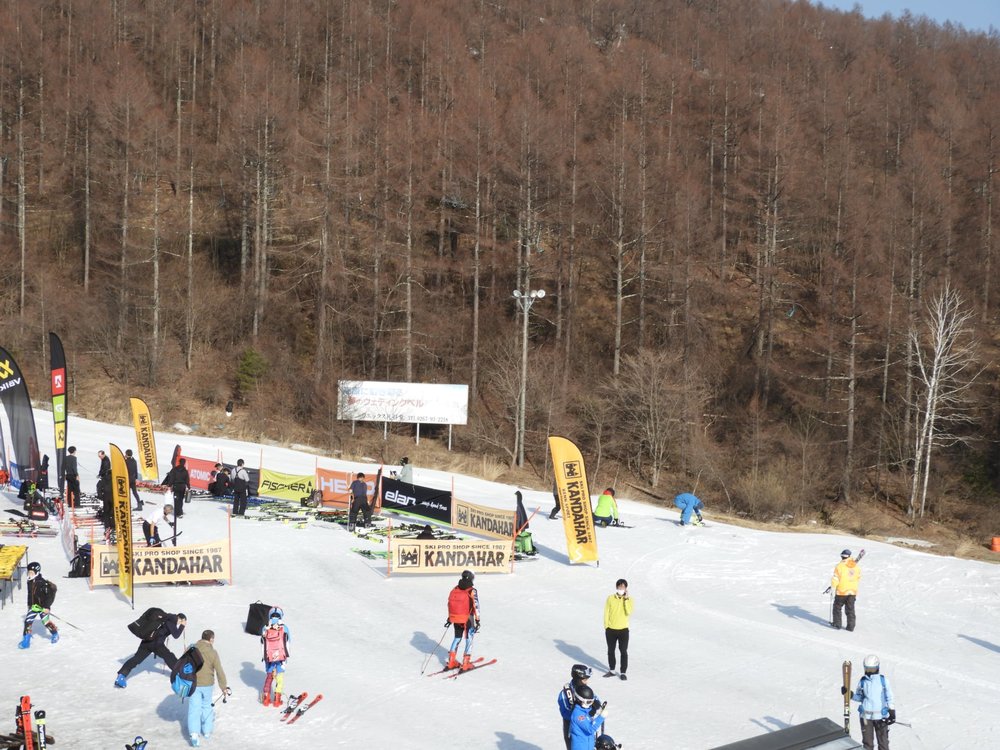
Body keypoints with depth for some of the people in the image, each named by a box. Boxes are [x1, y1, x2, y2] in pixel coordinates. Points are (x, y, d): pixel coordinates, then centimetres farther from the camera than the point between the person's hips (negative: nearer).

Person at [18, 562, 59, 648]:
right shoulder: (30, 583, 2)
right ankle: (26, 640, 1)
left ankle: (55, 634, 29)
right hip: (34, 606, 6)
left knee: (45, 622, 0)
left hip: (43, 607, -6)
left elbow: (48, 595, -20)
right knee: (28, 621, -5)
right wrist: (29, 605, 24)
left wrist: (47, 607, -21)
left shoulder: (43, 583, -21)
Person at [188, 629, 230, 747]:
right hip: (207, 684, 0)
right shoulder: (213, 653, -9)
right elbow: (219, 671, -8)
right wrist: (224, 687, 2)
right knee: (207, 707, 20)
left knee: (194, 709, 0)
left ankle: (194, 734, -14)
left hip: (193, 684, 0)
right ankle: (207, 731, 29)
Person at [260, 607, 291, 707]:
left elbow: (262, 641, 11)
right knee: (280, 676, 9)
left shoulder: (265, 629, -2)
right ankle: (277, 699, 3)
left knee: (269, 676, 19)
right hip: (281, 657, -2)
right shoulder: (284, 628, -7)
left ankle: (266, 698, 15)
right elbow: (289, 639, 7)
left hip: (269, 657, 2)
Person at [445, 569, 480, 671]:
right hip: (468, 619, -5)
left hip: (455, 618, 5)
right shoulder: (472, 591, -11)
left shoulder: (455, 589, 6)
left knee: (457, 638, 20)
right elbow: (476, 606, -15)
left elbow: (449, 604, 10)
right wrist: (477, 620, -11)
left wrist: (449, 618, 18)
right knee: (469, 639, 6)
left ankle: (451, 661, 19)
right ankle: (465, 663, 4)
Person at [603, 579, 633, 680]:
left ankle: (623, 672, 7)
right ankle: (611, 671, 26)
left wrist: (626, 599, -19)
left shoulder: (629, 599, -4)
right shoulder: (610, 598, -1)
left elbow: (629, 612, -19)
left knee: (624, 651, -1)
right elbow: (606, 613, 2)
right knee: (610, 651, 12)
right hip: (611, 630, 2)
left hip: (623, 630, -2)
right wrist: (606, 627, -1)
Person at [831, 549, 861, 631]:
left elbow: (835, 579, -15)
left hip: (841, 592, -4)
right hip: (853, 592, 4)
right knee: (850, 609, 13)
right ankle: (851, 626, 13)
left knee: (837, 608, 12)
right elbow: (858, 578, 12)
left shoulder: (840, 566, -16)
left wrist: (833, 587, -1)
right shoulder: (856, 567, -1)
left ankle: (837, 624, 12)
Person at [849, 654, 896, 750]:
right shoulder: (862, 681, 1)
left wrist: (892, 713, -1)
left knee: (883, 741, 5)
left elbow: (889, 697, 3)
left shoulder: (883, 680, -3)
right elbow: (859, 697, 11)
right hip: (866, 716, 1)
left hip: (880, 716, -1)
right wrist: (849, 694, -6)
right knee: (867, 742, 7)